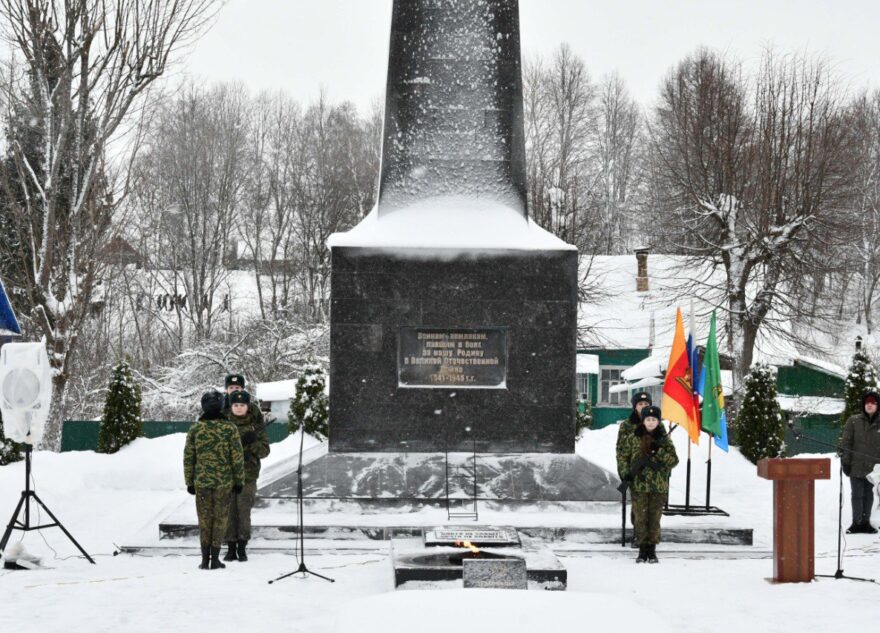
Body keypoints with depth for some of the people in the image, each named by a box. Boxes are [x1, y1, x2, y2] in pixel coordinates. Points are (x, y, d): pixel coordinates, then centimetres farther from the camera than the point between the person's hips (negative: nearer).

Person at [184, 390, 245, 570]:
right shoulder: (229, 428, -7)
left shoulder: (195, 429, -2)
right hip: (223, 481, -1)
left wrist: (189, 482, 11)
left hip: (201, 481, 1)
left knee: (204, 519, 9)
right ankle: (215, 559, 5)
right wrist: (239, 481, 5)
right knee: (220, 519, 7)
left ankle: (205, 559, 7)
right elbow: (237, 458, -5)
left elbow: (188, 458, 1)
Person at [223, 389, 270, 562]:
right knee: (229, 511, -1)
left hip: (248, 475, 0)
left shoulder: (256, 426, 8)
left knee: (244, 511, -6)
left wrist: (253, 443, -14)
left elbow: (265, 450, 4)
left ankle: (242, 547, 1)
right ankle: (231, 547, 7)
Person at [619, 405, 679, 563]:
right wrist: (626, 472, -2)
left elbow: (674, 460, -2)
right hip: (639, 484, 0)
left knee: (654, 518, 3)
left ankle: (652, 549, 13)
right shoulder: (633, 438, 3)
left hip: (658, 485, 0)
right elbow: (623, 455, 10)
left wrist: (659, 450, -15)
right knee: (640, 518, 0)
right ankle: (643, 548, 10)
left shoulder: (664, 439, 3)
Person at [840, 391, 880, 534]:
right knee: (857, 495, 1)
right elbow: (846, 442, -1)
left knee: (868, 495, 9)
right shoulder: (853, 421, 0)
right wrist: (845, 461, -6)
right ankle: (856, 523, 8)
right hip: (856, 466, -2)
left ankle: (865, 522, 18)